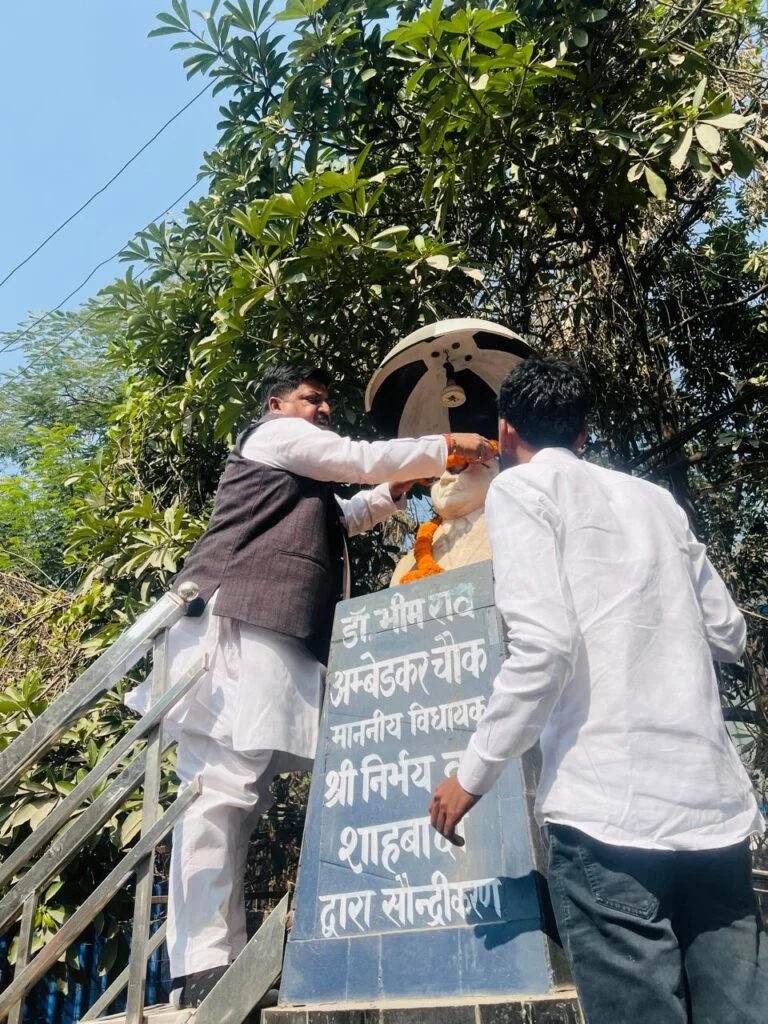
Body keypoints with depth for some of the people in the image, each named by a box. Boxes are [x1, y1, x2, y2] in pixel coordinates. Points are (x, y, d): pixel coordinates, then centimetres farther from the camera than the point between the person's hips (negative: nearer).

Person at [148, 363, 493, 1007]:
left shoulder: (303, 484, 34)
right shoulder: (277, 435, 7)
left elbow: (341, 519, 44)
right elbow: (362, 458, 1)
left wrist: (394, 489, 31)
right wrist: (445, 446, 10)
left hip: (269, 637, 9)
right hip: (237, 626, -9)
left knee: (238, 789, 3)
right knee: (224, 786, -15)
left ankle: (214, 962, 4)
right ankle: (205, 966, -15)